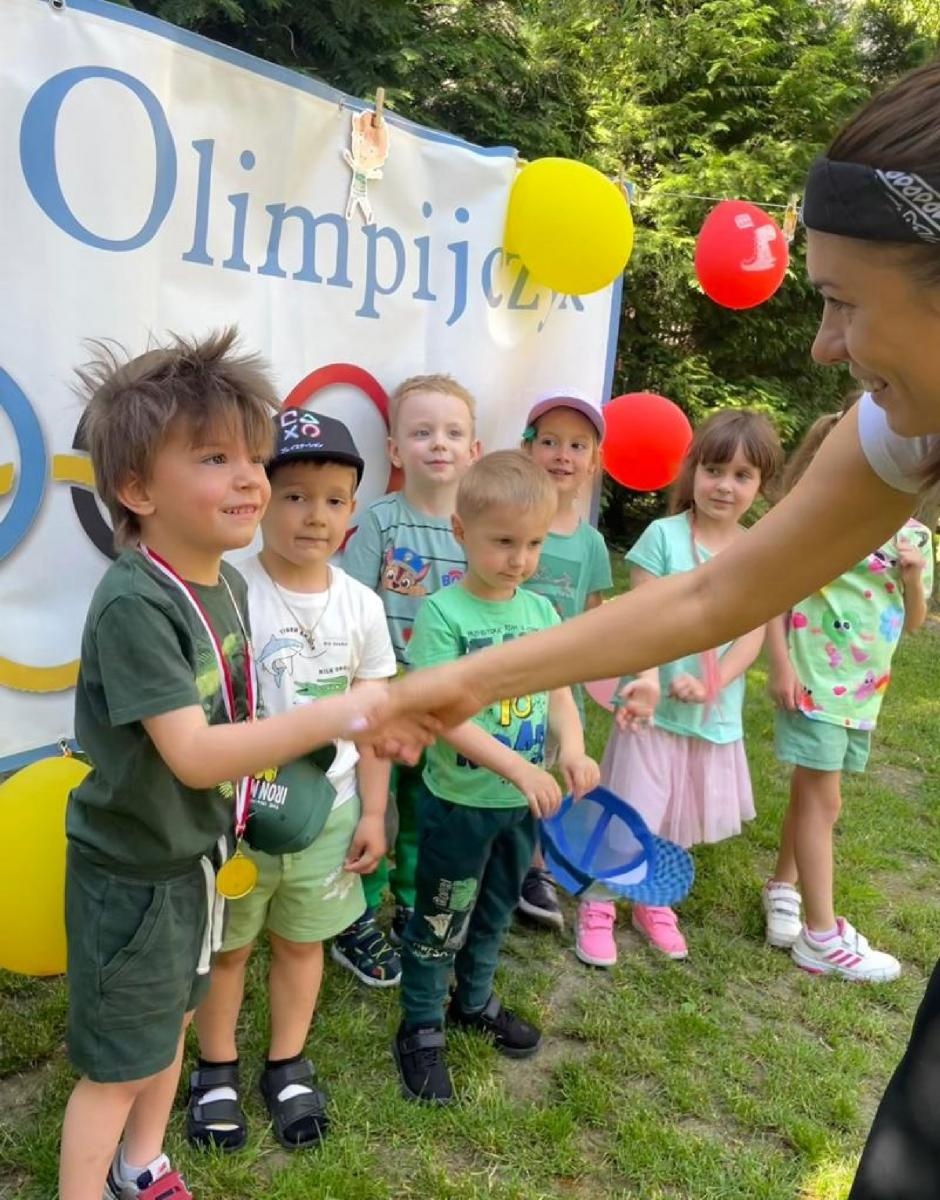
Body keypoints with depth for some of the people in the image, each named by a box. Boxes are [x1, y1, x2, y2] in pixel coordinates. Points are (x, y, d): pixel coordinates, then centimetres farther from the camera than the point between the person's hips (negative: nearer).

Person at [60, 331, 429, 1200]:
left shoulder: (225, 582, -2)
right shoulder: (132, 602, -28)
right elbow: (191, 753, -33)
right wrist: (332, 717, -40)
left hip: (197, 854, 8)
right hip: (132, 870, -8)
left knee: (171, 1021, 26)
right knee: (120, 1064, 10)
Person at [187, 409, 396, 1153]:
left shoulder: (361, 605, -4)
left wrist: (373, 811, 5)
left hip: (327, 810, 3)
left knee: (302, 942, 20)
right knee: (227, 947, 17)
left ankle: (289, 1066, 42)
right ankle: (217, 1070, 40)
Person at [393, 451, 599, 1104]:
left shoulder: (542, 611, 0)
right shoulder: (444, 613, -18)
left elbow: (559, 692, 4)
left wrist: (572, 746, -16)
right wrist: (518, 766, -31)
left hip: (524, 803, 6)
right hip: (460, 801, -6)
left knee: (496, 911, 24)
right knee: (441, 921, 10)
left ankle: (475, 1000, 46)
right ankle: (421, 1030, 30)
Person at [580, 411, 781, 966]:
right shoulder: (663, 535, -9)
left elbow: (753, 634, -5)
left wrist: (710, 685, -19)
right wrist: (648, 678, -31)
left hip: (718, 711, 4)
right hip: (658, 706, -3)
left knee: (679, 818, 17)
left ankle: (654, 903, 38)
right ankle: (597, 907, 23)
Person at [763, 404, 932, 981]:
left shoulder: (914, 535, 7)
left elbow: (914, 621, 12)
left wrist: (915, 578, -7)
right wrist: (781, 664, -16)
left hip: (865, 688, 6)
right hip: (814, 679, -6)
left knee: (814, 794, 17)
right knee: (821, 799, 0)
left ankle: (783, 886, 38)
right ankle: (822, 936, 11)